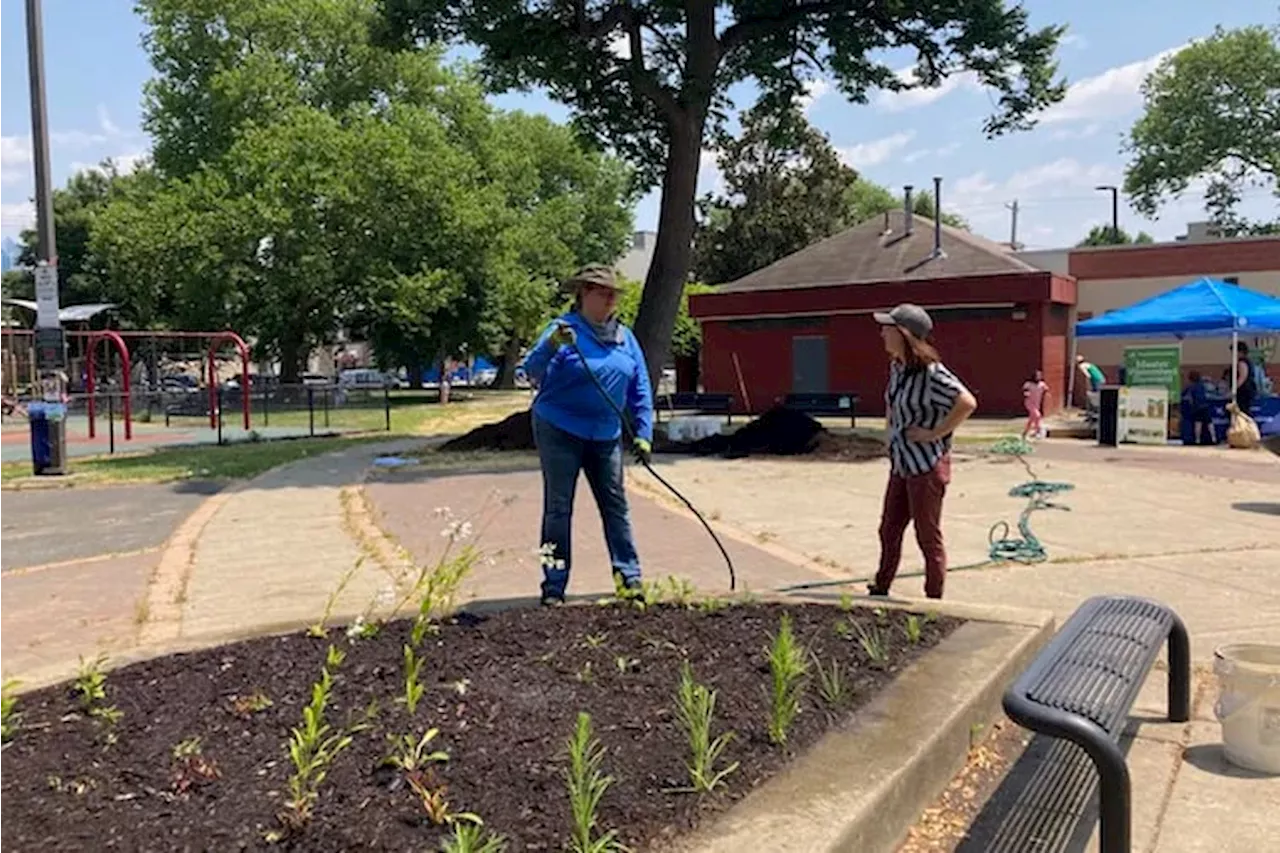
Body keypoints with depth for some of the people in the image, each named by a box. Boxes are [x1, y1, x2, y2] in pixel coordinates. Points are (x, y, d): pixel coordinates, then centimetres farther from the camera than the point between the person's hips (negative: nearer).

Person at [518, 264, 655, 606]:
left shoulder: (625, 337, 7)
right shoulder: (565, 329, -10)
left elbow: (640, 389, 11)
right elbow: (531, 370, -22)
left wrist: (643, 434, 5)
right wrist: (551, 345, -41)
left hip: (606, 436, 5)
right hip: (559, 432, -5)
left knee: (616, 505, 8)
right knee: (558, 509, 0)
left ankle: (629, 577, 17)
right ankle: (554, 586, 8)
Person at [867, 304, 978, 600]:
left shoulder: (931, 373, -21)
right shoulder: (896, 367, 6)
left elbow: (967, 403, -30)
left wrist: (935, 433, -24)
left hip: (927, 466, -9)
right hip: (901, 465, 9)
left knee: (928, 538, 4)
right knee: (889, 531, 18)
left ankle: (934, 601, 19)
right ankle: (880, 591, 33)